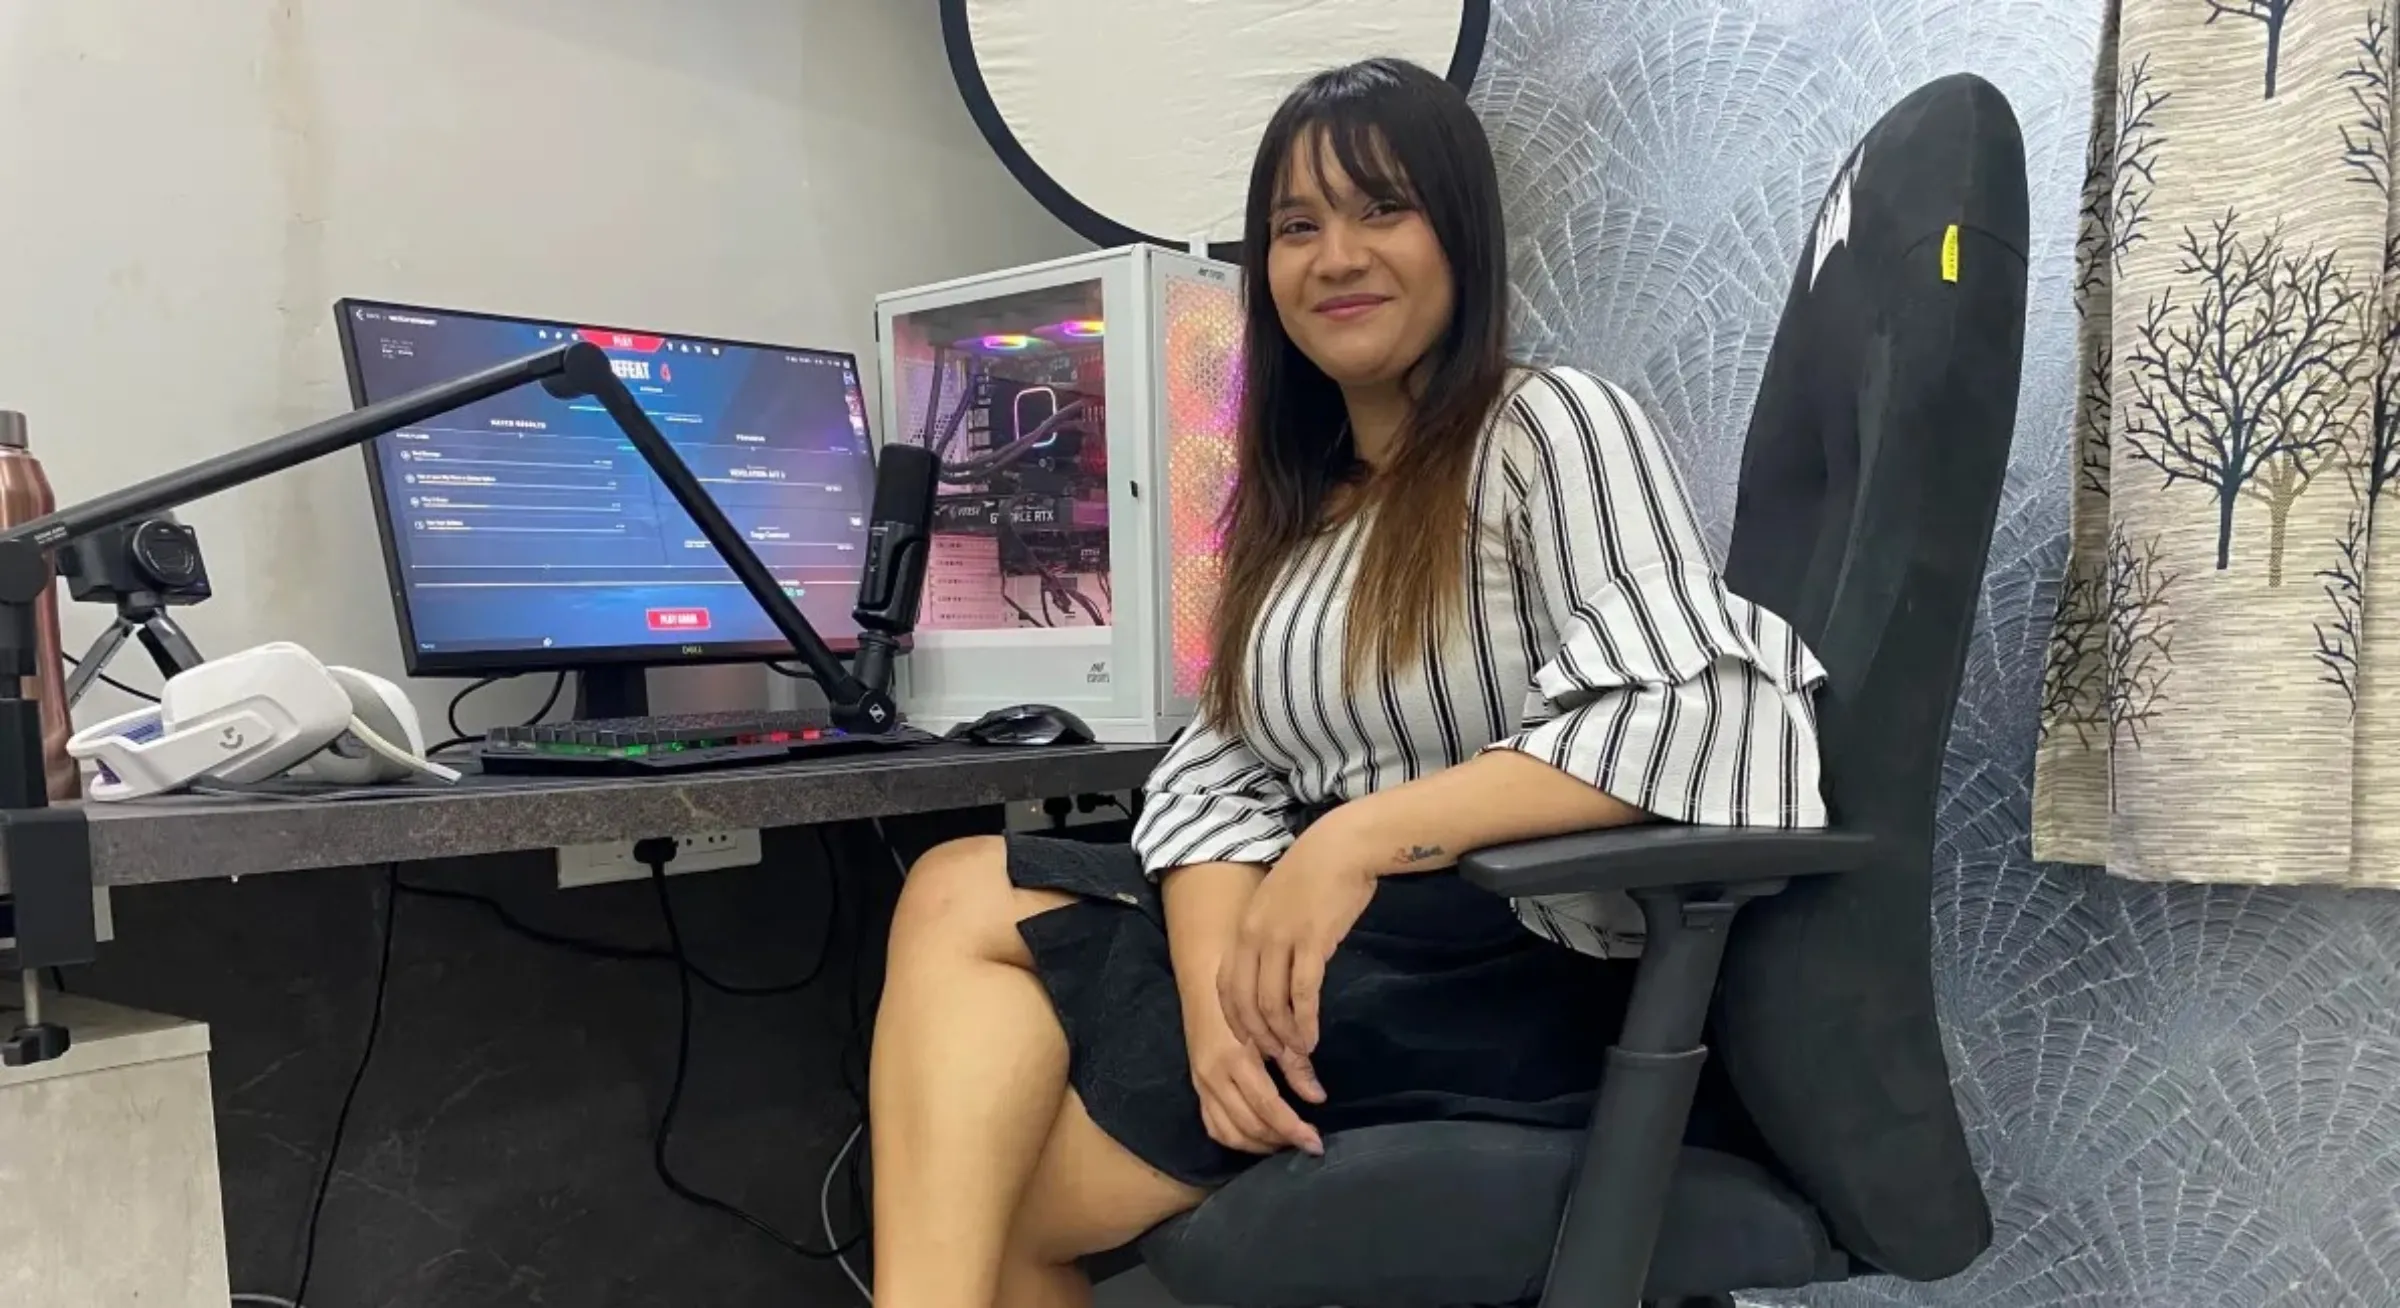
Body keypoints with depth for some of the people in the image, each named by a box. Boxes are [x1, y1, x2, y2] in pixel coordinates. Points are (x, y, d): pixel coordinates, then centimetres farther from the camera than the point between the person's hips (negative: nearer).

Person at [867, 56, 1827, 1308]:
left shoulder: (1556, 429, -5)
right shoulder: (1292, 497, 16)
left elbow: (1687, 712, -19)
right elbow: (1227, 775, 5)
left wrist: (1361, 839, -27)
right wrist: (1218, 990, -15)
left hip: (1512, 971, -6)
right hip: (1332, 948, 6)